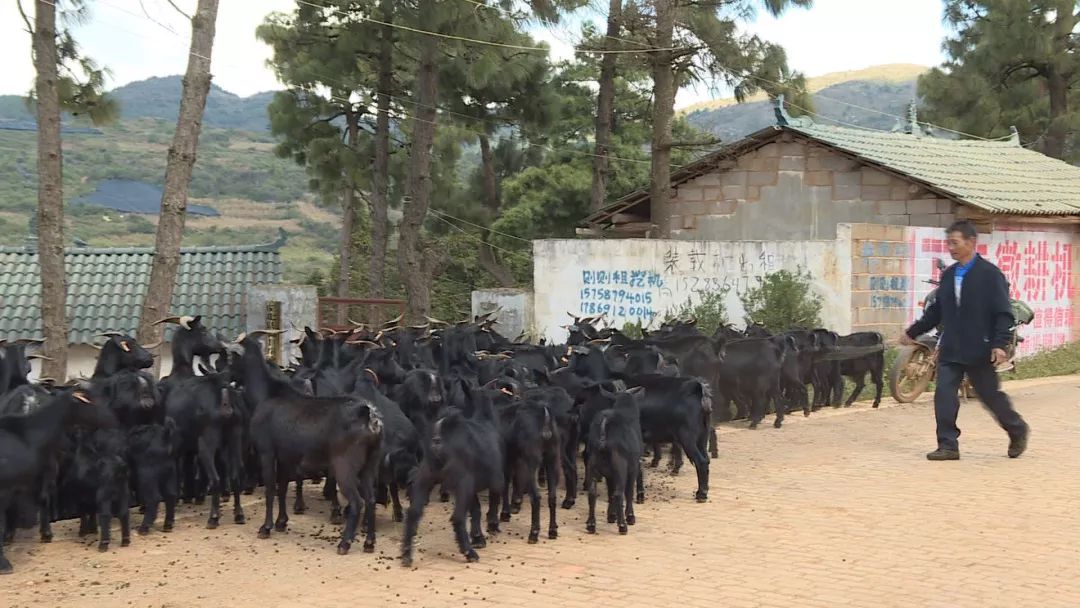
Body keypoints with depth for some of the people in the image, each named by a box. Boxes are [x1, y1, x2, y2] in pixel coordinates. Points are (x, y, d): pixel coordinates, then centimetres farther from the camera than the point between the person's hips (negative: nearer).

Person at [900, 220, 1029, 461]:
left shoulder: (990, 274, -8)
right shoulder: (948, 275, 10)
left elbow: (1003, 313, -11)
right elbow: (936, 311, 18)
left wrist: (1000, 344, -20)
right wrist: (913, 332, 18)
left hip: (979, 350, -5)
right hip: (950, 349, 5)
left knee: (991, 395, 8)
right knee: (944, 395, -5)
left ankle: (1018, 431, 31)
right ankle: (948, 445, 0)